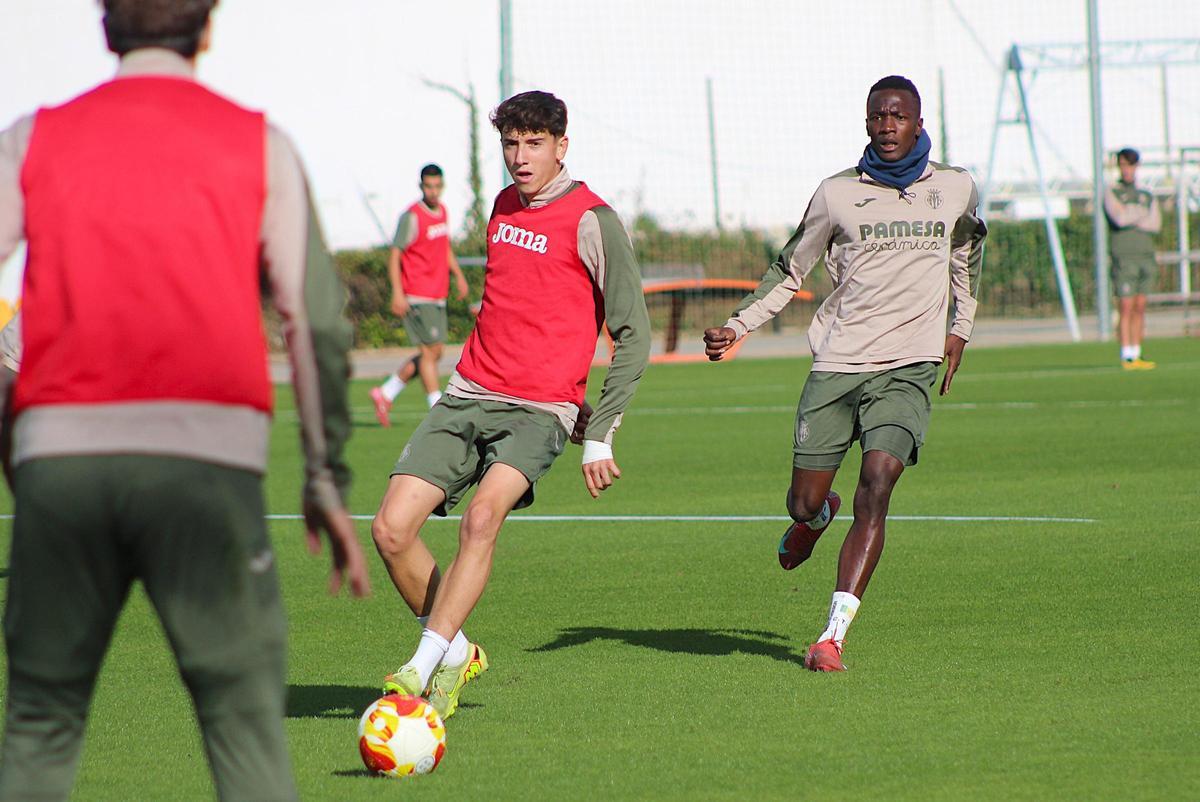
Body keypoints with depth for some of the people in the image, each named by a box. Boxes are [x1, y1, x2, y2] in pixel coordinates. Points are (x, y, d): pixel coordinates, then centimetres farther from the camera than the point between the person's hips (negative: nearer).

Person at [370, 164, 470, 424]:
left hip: (438, 297, 8)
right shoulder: (412, 217, -11)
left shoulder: (442, 211, 12)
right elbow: (395, 255, -12)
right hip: (417, 298, -8)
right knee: (430, 351, -7)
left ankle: (385, 393, 18)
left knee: (434, 353, 9)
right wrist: (397, 292, -19)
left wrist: (458, 274, 15)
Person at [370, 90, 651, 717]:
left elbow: (633, 335, -6)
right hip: (468, 397, 6)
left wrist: (598, 436, -9)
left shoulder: (591, 221, -6)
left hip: (539, 411, -6)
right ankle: (455, 653, 11)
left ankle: (424, 665, -31)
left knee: (483, 516, -30)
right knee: (391, 529, -7)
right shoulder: (503, 207, 15)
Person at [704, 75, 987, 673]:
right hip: (836, 365, 1)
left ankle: (833, 635, -20)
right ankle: (816, 517, 43)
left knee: (876, 485, -20)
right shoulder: (838, 193, 2)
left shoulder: (954, 188, 7)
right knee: (804, 504, 1)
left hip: (909, 369, -1)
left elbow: (966, 251, 28)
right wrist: (737, 327, -2)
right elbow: (790, 269, 10)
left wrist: (960, 328, 26)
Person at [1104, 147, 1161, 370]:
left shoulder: (1147, 196, 17)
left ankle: (1137, 355, 7)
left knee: (1140, 309, 4)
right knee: (1126, 309, -9)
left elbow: (1156, 224, 2)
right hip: (1124, 257, -5)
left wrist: (1132, 221, -10)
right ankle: (1127, 357, -10)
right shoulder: (1112, 193, 3)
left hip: (1145, 257, 5)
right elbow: (1120, 218, -14)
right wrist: (1142, 214, 0)